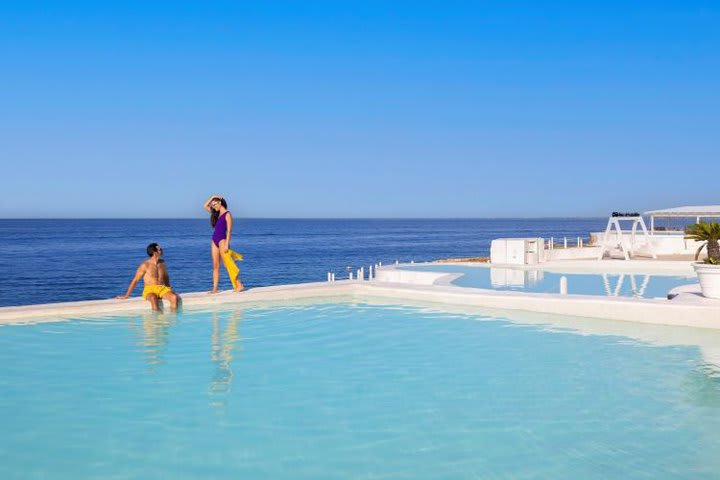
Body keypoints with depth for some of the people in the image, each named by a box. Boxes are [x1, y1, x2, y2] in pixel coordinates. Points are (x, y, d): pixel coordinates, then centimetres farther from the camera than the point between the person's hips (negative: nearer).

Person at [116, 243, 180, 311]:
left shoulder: (162, 263, 12)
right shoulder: (145, 265, -5)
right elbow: (135, 280, -2)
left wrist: (169, 289, 19)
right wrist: (126, 295, -3)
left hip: (162, 288, 4)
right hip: (150, 290, -4)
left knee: (174, 297, -29)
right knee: (154, 299, -41)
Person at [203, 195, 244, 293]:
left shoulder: (227, 214, -6)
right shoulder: (217, 214, 16)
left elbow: (229, 230, -12)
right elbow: (205, 206, 25)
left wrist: (226, 244, -19)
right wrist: (212, 197, 14)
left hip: (222, 240, -8)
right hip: (214, 240, 8)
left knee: (227, 264, -10)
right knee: (215, 266, 4)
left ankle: (239, 285, -7)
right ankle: (215, 288, 3)